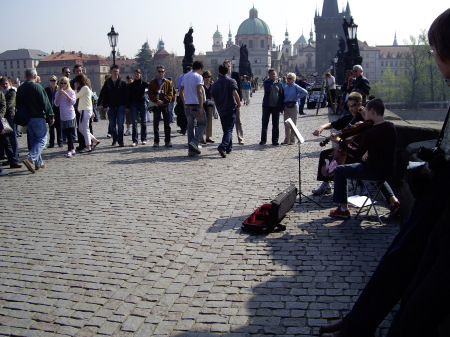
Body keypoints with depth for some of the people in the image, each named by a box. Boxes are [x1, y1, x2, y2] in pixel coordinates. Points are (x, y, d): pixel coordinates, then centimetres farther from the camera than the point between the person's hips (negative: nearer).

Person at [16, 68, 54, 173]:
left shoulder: (20, 88, 8)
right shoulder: (37, 87, -13)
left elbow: (18, 104, 15)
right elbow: (45, 103, -14)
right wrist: (51, 116, -7)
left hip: (26, 119, 7)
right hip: (38, 118, -7)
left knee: (33, 141, 15)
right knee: (42, 140, -3)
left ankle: (38, 163, 18)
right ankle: (30, 159, -21)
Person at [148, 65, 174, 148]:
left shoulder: (168, 82, 8)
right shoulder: (152, 82, 8)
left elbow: (170, 94, 1)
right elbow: (150, 94, 1)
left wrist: (163, 101, -13)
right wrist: (156, 100, -15)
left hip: (165, 105, 0)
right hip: (156, 105, 0)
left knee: (167, 124, 2)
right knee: (156, 124, 0)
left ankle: (167, 141, 10)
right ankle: (156, 141, 6)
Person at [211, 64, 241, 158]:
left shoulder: (215, 84, 5)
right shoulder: (231, 81, -6)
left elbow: (213, 97, 6)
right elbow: (235, 93, -20)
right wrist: (239, 103, -8)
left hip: (221, 110, 4)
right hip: (231, 108, -4)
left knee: (225, 129, 16)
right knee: (229, 129, -6)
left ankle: (229, 148, 23)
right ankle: (223, 146, -25)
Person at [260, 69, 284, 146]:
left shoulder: (279, 84, 7)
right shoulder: (266, 82, 3)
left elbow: (282, 96, 8)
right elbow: (267, 88, -19)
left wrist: (281, 107, 2)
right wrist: (272, 81, -11)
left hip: (276, 107, 1)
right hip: (267, 106, -1)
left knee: (275, 125, 5)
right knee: (265, 124, 3)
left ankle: (275, 140, 13)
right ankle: (263, 140, 11)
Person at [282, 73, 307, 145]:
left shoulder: (295, 87, -5)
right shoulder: (285, 87, 11)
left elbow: (305, 92, -15)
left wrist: (297, 98, -11)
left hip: (293, 107, -5)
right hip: (286, 106, 6)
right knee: (286, 124, 7)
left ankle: (292, 140, 5)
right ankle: (286, 139, 13)